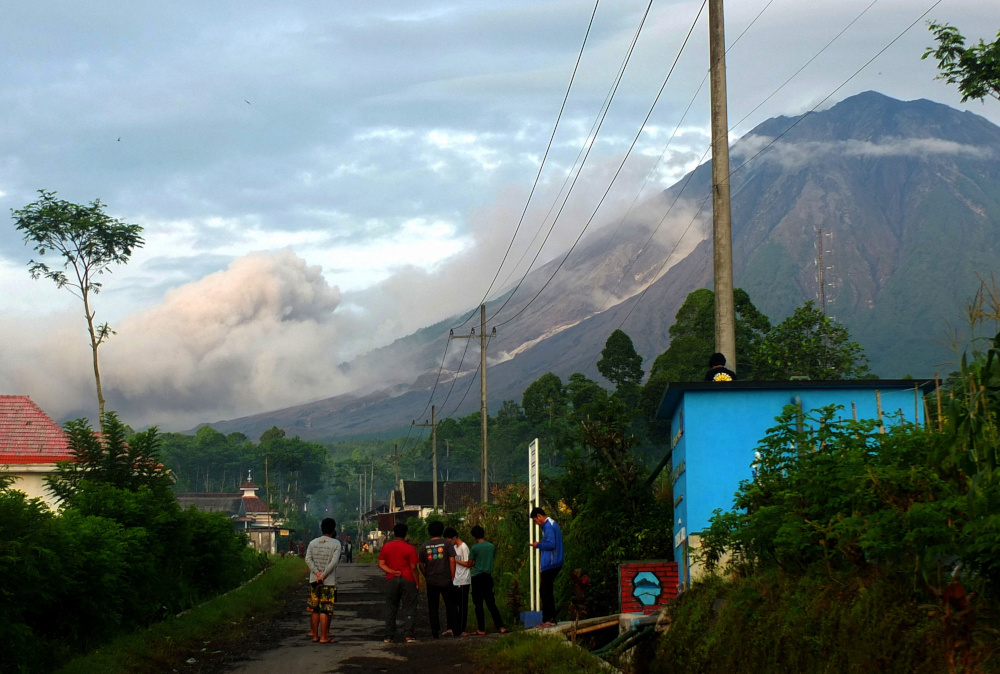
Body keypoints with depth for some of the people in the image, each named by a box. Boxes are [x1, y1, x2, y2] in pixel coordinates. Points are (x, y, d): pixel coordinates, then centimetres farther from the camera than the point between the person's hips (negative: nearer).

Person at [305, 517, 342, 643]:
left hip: (314, 580, 4)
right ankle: (323, 637, -3)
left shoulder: (313, 543, 7)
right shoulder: (336, 543, -5)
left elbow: (308, 559, -4)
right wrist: (323, 576, -13)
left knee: (315, 609, 12)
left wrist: (317, 573, -10)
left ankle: (315, 635, 16)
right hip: (329, 581, -4)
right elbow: (334, 562, -15)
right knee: (325, 610, -2)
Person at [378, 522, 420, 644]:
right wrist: (417, 583, -1)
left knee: (390, 609, 9)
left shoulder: (386, 547, 5)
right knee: (409, 609, 2)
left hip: (391, 580, 3)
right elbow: (413, 568, -7)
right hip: (407, 580, -3)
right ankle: (408, 635, -5)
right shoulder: (409, 548, -6)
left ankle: (389, 637, 9)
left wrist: (392, 571, -8)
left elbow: (381, 564, -1)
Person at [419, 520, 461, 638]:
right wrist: (452, 576, -1)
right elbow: (452, 560, -8)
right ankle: (454, 629, 5)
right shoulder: (447, 544, -3)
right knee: (451, 605, 8)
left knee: (433, 607, 7)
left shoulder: (424, 546, 3)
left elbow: (421, 564, 5)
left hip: (431, 581, 1)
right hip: (446, 580, -1)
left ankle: (435, 632, 6)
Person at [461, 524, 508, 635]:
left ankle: (481, 629, 4)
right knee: (491, 603, 7)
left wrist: (456, 561, 11)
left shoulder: (474, 548, -9)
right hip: (488, 577, 4)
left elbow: (469, 564, -2)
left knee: (478, 605, 2)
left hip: (477, 578, -4)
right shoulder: (491, 546, 4)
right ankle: (501, 626, -2)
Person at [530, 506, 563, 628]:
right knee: (547, 591, 14)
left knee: (545, 592, -6)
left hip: (549, 564, -10)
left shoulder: (548, 527, -15)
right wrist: (541, 543, 13)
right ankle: (550, 618, 17)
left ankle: (548, 619, -6)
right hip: (554, 563, 10)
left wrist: (538, 545, -10)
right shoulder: (553, 524, 17)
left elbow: (551, 544, -23)